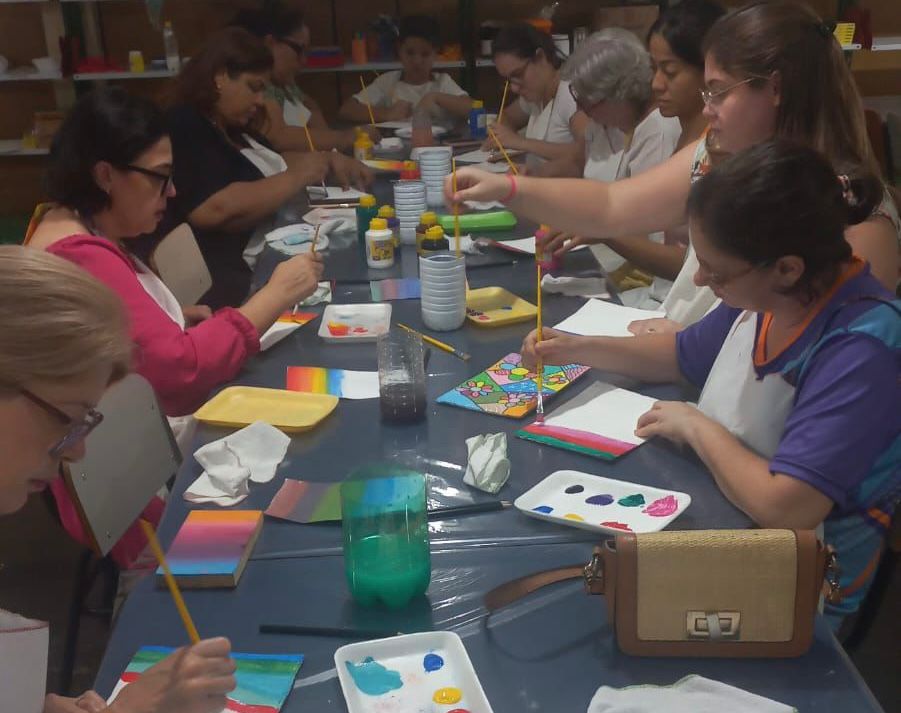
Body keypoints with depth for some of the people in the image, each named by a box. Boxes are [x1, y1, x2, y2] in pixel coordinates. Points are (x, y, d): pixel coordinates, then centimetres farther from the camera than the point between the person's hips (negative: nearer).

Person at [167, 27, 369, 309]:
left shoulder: (232, 128, 17)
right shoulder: (184, 129, -14)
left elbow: (271, 163, 31)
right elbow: (219, 211, -28)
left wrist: (329, 159, 12)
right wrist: (298, 177, -16)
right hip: (243, 277, -10)